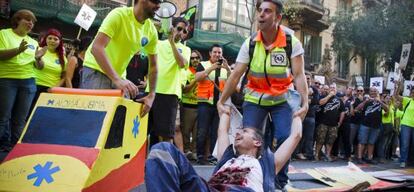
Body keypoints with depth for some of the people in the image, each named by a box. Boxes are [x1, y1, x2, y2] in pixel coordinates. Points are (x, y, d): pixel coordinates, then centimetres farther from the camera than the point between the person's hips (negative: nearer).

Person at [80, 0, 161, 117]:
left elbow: (153, 66, 8)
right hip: (96, 71, -6)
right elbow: (96, 48, -32)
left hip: (118, 76, 6)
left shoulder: (151, 31, -2)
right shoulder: (119, 15, -21)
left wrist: (151, 95, -3)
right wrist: (117, 80, -41)